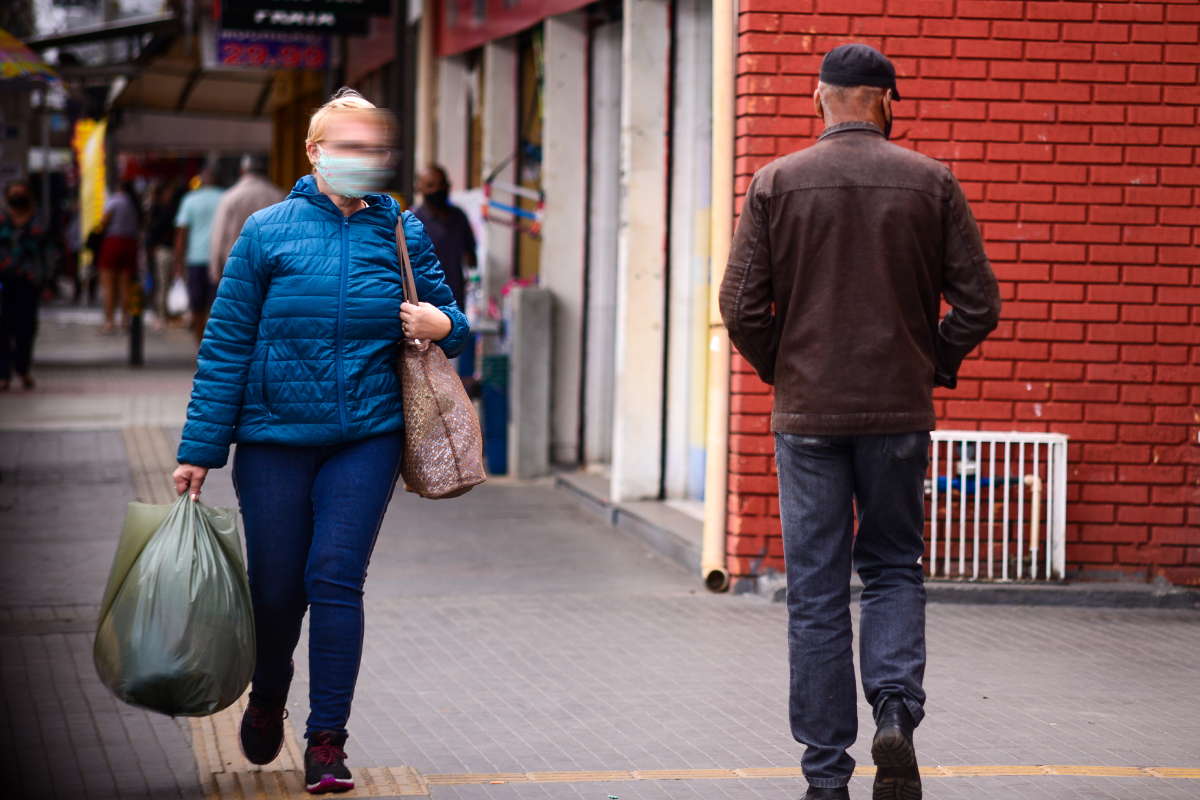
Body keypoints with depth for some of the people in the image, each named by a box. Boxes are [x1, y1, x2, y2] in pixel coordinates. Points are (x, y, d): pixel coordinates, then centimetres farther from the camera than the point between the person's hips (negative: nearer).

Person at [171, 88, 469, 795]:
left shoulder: (403, 233, 3)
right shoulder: (269, 232, -1)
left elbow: (448, 317, 13)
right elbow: (227, 345, 0)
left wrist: (441, 325, -13)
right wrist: (200, 449, -2)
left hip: (367, 436, 0)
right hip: (274, 435, 0)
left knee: (335, 578, -9)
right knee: (276, 589, 6)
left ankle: (328, 740, -2)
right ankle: (267, 700, 36)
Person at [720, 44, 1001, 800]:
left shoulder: (777, 183, -3)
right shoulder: (932, 182, -1)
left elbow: (741, 305, -6)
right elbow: (979, 302, -3)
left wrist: (781, 369, 10)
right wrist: (934, 363, 12)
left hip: (808, 414, 0)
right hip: (900, 411, 0)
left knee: (816, 594, 6)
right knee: (895, 570, 16)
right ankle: (896, 712, -7)